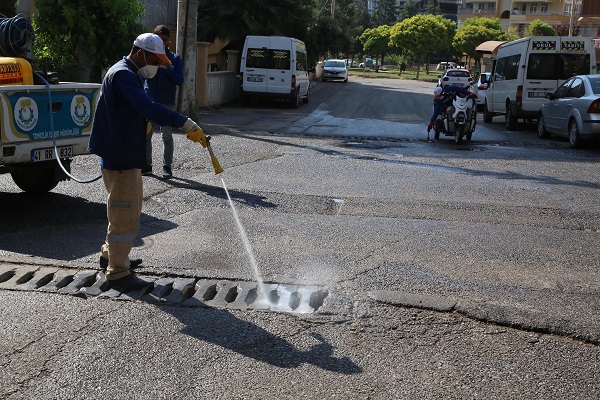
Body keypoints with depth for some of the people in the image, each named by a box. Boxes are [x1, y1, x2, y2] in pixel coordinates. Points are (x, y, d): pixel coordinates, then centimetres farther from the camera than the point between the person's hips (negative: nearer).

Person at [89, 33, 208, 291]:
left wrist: (142, 123, 10)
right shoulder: (123, 75, -19)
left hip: (127, 156, 11)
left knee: (128, 210, 23)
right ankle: (117, 273, 3)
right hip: (120, 157, -11)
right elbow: (148, 107, -34)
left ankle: (111, 255, 37)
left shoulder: (129, 74, 16)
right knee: (126, 215, -5)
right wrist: (185, 124, -39)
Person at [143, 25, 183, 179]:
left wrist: (167, 68, -16)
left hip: (167, 103, -2)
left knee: (167, 136, 1)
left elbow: (179, 80, -4)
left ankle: (167, 167, 7)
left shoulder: (175, 58, 4)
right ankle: (147, 165, 14)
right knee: (145, 135, 5)